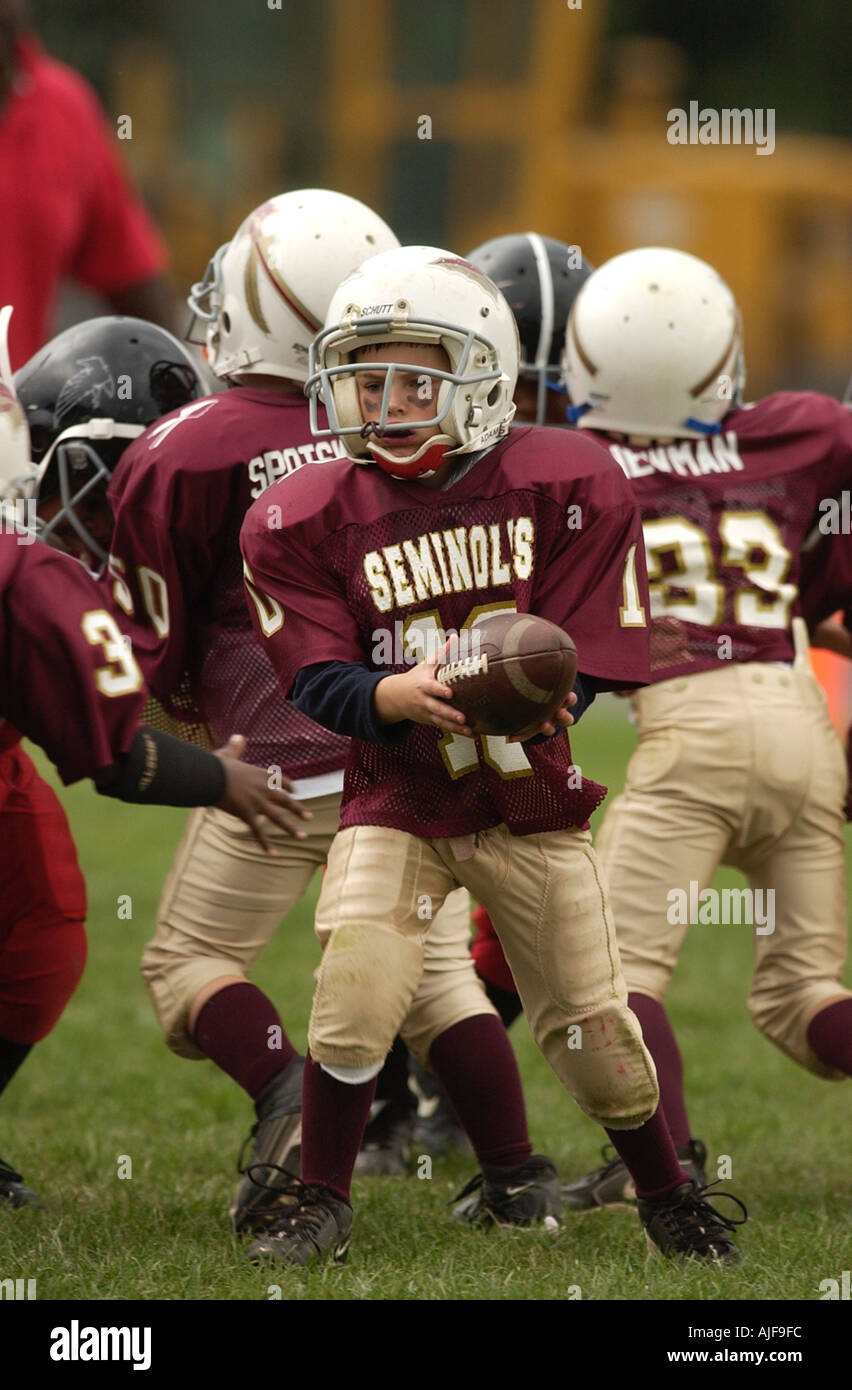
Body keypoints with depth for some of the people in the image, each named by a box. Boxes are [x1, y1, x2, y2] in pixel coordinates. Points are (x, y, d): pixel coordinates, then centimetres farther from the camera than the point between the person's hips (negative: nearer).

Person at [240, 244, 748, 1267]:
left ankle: (667, 1195, 30)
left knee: (593, 1029, 4)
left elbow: (586, 661, -9)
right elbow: (318, 680, -13)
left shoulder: (567, 489, -9)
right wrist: (398, 695, -35)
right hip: (395, 799, 0)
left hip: (531, 800, 0)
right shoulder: (306, 520, -7)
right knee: (356, 989, -21)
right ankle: (319, 1208, -4)